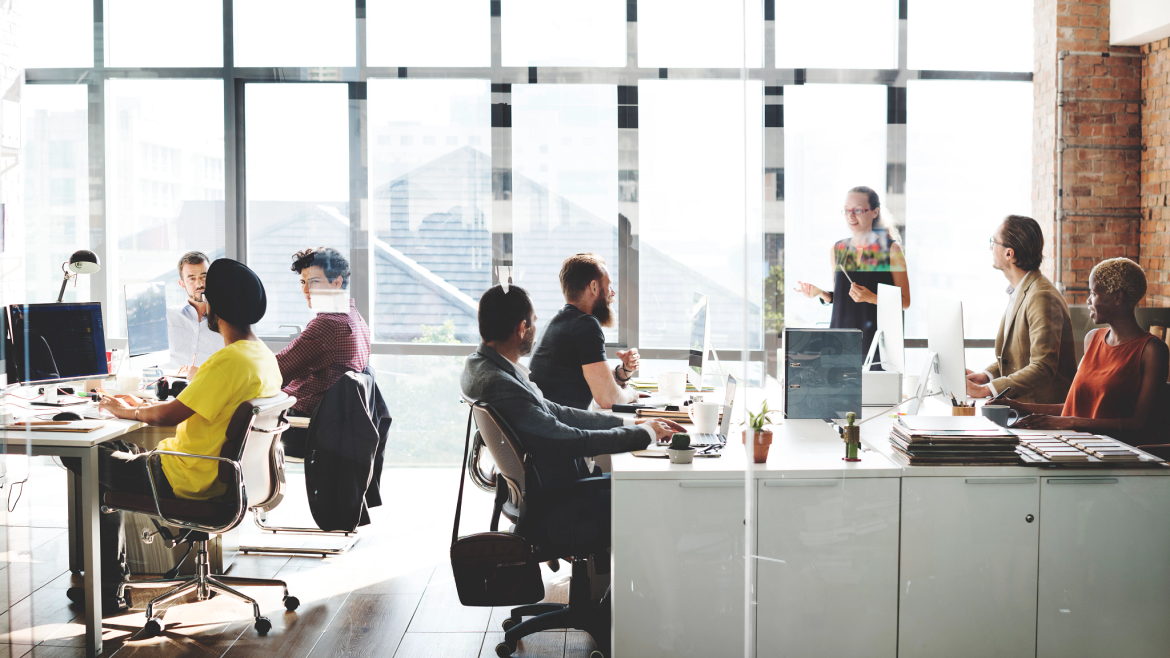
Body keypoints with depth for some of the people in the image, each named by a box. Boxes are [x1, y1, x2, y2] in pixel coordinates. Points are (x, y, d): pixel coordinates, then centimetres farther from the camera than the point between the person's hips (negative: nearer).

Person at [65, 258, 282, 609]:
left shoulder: (229, 361, -25)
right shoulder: (264, 357, 5)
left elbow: (169, 416, -24)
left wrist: (126, 411, -5)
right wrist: (142, 406, 12)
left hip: (188, 481, -10)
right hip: (223, 473, 10)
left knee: (79, 456, 3)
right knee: (121, 450, 25)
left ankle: (106, 587, 13)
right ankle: (109, 577, 29)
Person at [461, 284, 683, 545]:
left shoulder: (480, 365, 3)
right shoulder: (498, 385, -29)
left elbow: (554, 413, 8)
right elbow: (572, 441, -25)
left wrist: (629, 423, 5)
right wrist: (644, 433, -12)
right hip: (553, 513, -10)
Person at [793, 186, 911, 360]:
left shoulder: (890, 248, -1)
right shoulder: (838, 249, 12)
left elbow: (905, 302, -2)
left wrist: (872, 298, -16)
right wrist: (819, 293, 0)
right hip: (841, 338, 4)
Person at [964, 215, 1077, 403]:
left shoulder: (1042, 297, -19)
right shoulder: (1017, 292, 13)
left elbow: (1043, 368, -25)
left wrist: (984, 390, -27)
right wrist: (986, 375, 0)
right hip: (1018, 403, 8)